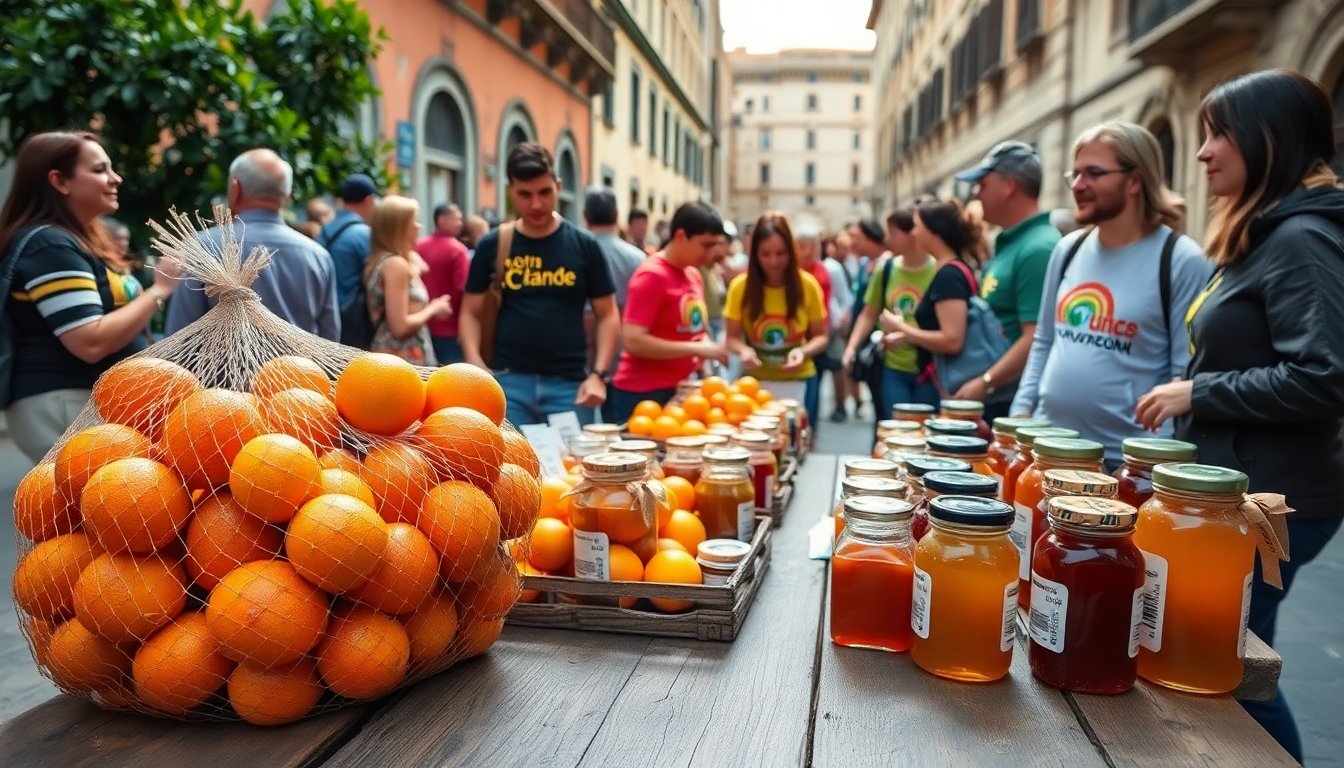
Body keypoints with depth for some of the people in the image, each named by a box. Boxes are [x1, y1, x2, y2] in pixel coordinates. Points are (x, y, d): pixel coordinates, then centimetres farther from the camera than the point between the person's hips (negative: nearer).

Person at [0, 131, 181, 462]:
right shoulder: (50, 245, -14)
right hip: (64, 408, -10)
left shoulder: (69, 240, 18)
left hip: (93, 403, 10)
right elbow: (92, 342, -23)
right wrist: (158, 290, -16)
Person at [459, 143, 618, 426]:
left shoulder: (584, 246, 3)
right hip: (508, 381, 0)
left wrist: (599, 374, -7)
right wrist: (475, 364, -9)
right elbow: (471, 312, 9)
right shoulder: (492, 246, 4)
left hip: (568, 382, 0)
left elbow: (607, 315, 5)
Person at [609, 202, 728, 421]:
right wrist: (697, 349, -21)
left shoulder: (693, 275, 10)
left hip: (678, 390, 8)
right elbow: (633, 341, -22)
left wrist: (707, 349, 0)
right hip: (643, 394, -7)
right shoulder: (652, 275, -14)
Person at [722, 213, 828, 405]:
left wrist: (803, 351, -21)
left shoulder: (807, 284, -8)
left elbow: (820, 337, 0)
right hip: (755, 380, 0)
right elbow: (732, 337, -3)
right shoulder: (740, 286, -10)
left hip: (798, 381, 0)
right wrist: (744, 350, -24)